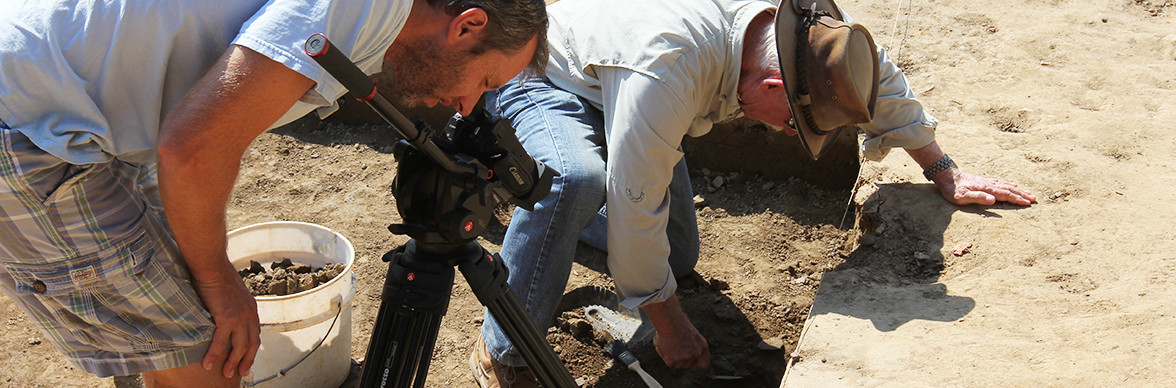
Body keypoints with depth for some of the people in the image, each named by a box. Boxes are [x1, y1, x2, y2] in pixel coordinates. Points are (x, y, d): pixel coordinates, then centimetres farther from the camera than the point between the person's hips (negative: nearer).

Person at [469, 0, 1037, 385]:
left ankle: (547, 222, 30)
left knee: (677, 259, 8)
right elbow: (637, 202, -36)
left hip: (608, 90, 8)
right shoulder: (671, 66, -43)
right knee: (575, 181, -41)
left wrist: (945, 175, 5)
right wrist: (668, 324, -23)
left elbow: (880, 79, 0)